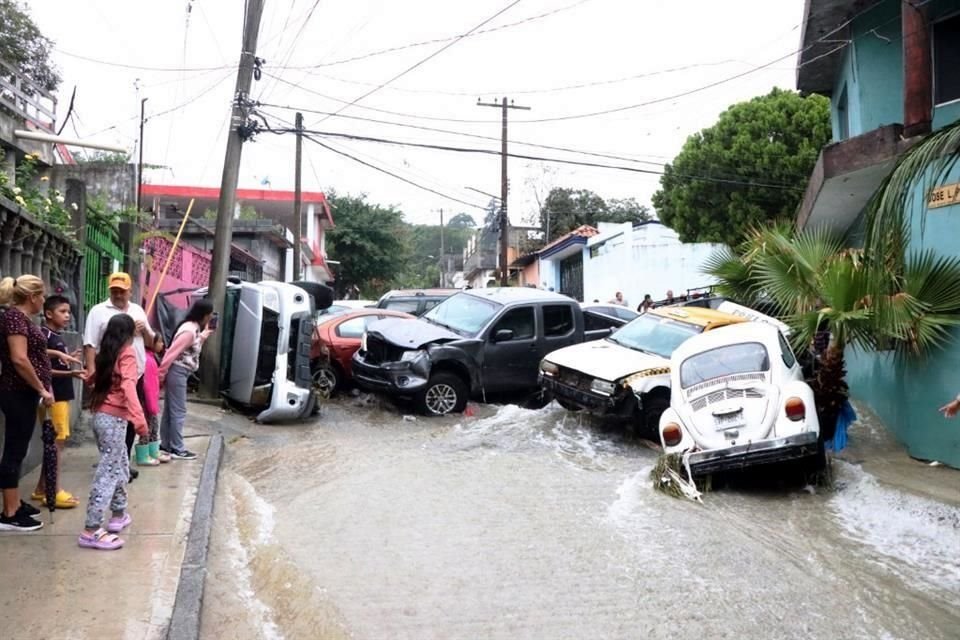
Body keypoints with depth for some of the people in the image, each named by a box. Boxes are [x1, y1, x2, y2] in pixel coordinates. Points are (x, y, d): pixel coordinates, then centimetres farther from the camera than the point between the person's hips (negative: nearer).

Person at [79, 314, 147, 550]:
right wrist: (140, 420, -31)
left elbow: (91, 378, 24)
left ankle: (119, 514, 31)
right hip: (114, 419, -8)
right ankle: (91, 531, -8)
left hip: (100, 416, 8)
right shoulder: (127, 353, -9)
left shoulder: (105, 354, 12)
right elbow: (128, 387, -23)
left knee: (121, 466, 21)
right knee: (108, 473, -7)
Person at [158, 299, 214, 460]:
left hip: (179, 373, 10)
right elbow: (172, 352, -21)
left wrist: (204, 335, 18)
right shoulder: (189, 331, -21)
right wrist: (161, 375, -17)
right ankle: (177, 449, 4)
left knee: (170, 410, 15)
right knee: (178, 411, -3)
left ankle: (166, 445, 23)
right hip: (177, 372, -10)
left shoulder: (194, 328, 9)